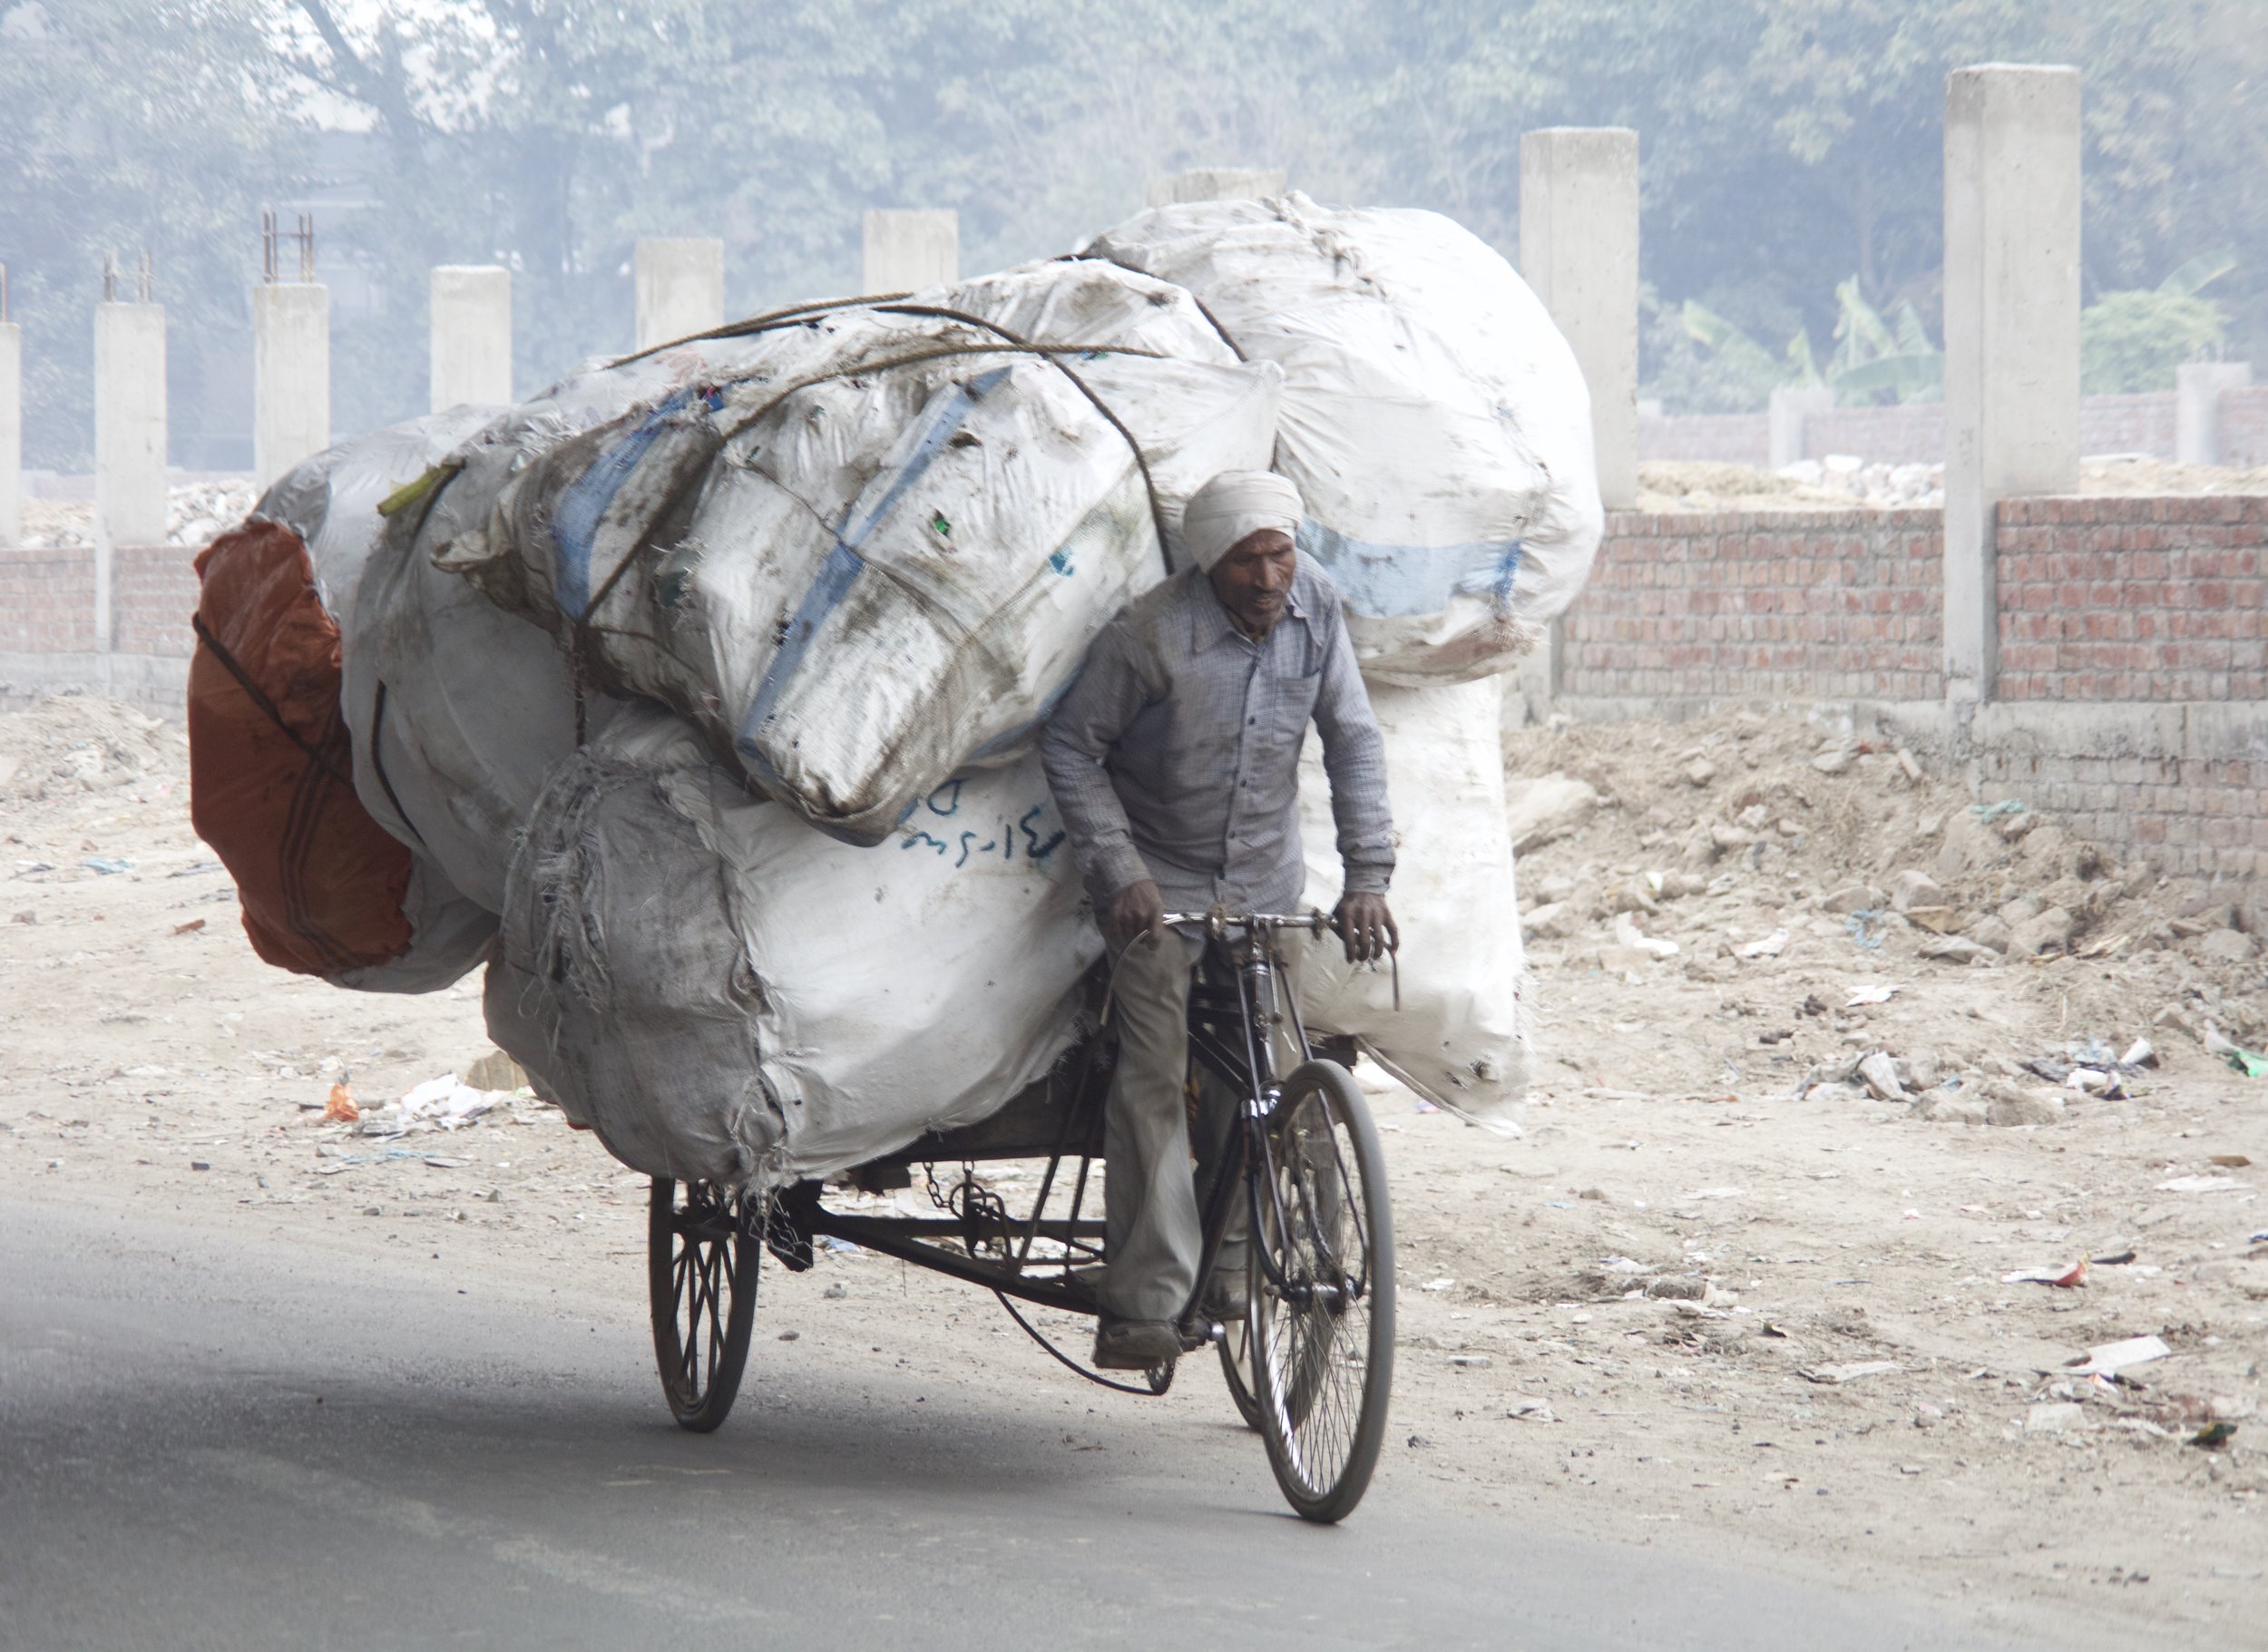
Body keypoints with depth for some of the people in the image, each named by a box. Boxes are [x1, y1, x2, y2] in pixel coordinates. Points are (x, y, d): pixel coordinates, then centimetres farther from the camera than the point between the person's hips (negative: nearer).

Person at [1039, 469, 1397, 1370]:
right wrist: (1118, 871, -18)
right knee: (1154, 1080, -13)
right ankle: (1142, 1306, -15)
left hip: (1266, 882, 4)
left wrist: (1366, 875, -10)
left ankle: (1233, 1263, 21)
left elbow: (1354, 743, -2)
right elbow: (1070, 747, -10)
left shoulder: (1316, 606, -7)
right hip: (1160, 882, -4)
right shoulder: (1150, 636, -19)